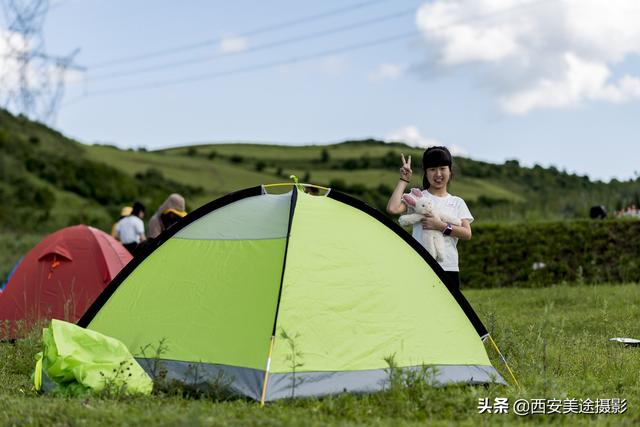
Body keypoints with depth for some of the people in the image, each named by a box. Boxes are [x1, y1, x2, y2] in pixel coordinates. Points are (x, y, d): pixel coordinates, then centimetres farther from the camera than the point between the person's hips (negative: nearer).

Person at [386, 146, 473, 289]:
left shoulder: (457, 203, 11)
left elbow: (467, 233, 0)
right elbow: (392, 208, -13)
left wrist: (441, 226, -14)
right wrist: (404, 180, -4)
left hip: (449, 268, 3)